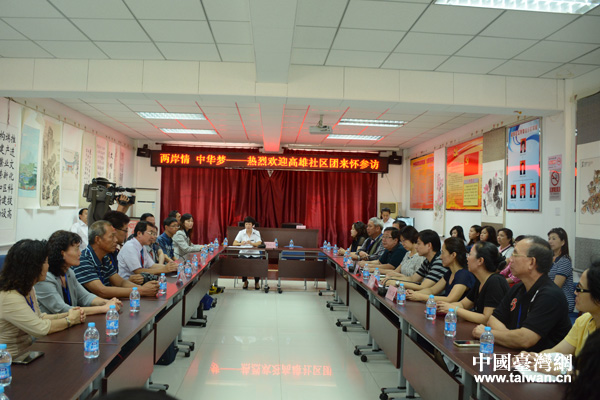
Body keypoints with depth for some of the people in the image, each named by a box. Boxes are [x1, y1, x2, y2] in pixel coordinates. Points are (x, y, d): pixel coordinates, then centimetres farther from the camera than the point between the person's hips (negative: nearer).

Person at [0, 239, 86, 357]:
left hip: (28, 353, 8)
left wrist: (66, 315, -1)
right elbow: (40, 328, -23)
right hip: (12, 363, -8)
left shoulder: (28, 289, 6)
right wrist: (70, 320, -9)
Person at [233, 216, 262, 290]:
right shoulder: (241, 232, 4)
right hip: (244, 253, 0)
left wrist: (251, 243, -33)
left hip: (254, 254, 0)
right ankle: (245, 281, 0)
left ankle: (257, 282, 3)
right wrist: (241, 243, -28)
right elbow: (234, 243, -5)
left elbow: (259, 243, -11)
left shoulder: (257, 233, 3)